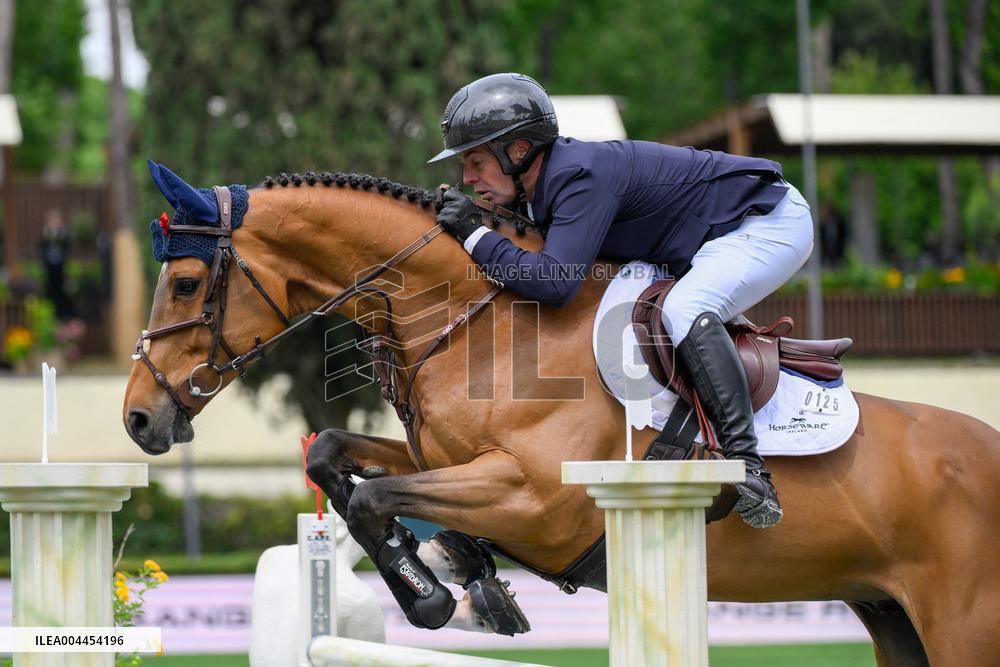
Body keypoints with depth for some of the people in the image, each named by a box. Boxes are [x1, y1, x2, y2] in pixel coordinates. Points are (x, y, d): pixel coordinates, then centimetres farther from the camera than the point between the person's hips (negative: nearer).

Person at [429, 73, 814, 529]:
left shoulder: (583, 175, -30)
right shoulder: (535, 190, -1)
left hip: (772, 222, -11)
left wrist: (475, 235, -32)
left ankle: (747, 464, -38)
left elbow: (555, 283, -40)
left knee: (685, 311, -33)